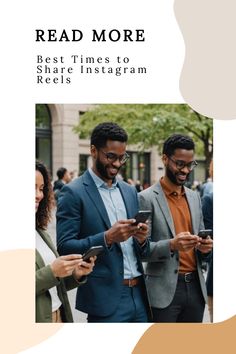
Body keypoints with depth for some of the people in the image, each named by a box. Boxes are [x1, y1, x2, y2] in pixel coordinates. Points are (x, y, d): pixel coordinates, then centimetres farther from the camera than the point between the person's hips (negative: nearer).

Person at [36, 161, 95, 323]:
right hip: (37, 317, -7)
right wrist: (51, 272, -22)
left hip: (58, 315, 7)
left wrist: (75, 274, -5)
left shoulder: (41, 232, 8)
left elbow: (53, 286, 10)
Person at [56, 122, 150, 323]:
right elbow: (64, 247, -12)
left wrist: (142, 238, -7)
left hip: (138, 294, 6)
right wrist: (107, 237, -22)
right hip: (106, 298, -6)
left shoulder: (129, 191, 12)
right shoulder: (73, 193, -7)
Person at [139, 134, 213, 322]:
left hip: (195, 286, 6)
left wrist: (204, 245, -6)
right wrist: (171, 245, -27)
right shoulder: (147, 198, -8)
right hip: (164, 289, -5)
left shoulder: (195, 196, 11)